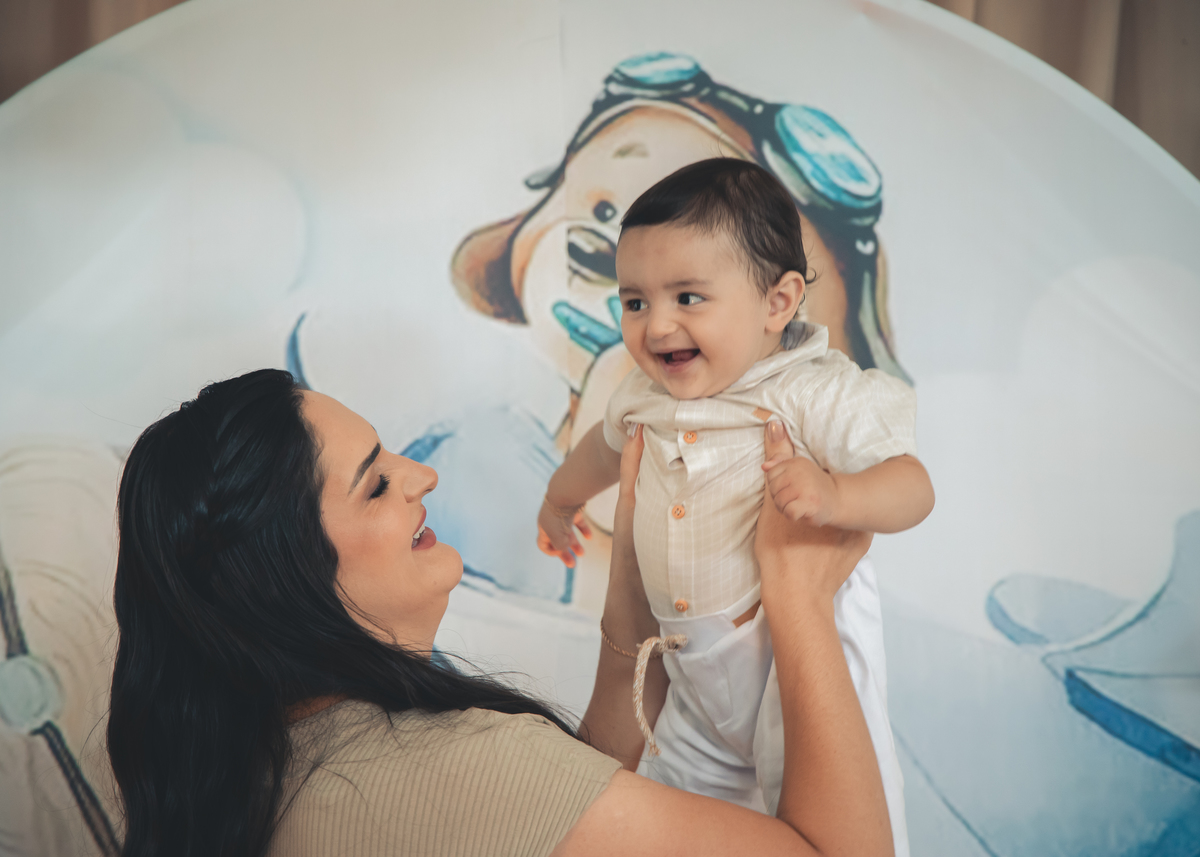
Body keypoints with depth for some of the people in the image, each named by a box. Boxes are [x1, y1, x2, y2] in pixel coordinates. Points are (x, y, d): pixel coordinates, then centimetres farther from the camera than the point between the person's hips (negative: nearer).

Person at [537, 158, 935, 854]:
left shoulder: (820, 393, -20)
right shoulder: (647, 395, -1)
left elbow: (913, 488, -23)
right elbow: (610, 443, 22)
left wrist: (835, 496, -44)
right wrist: (561, 498, 40)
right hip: (696, 664, 7)